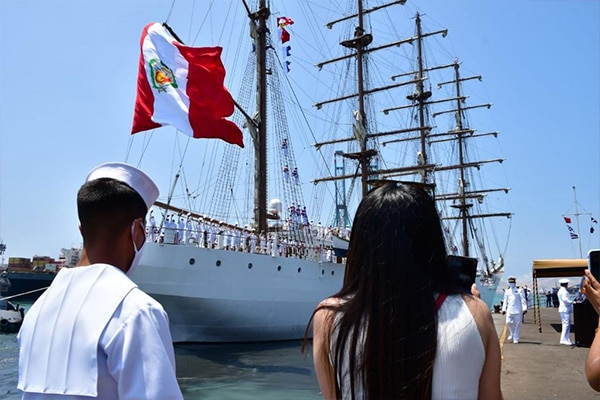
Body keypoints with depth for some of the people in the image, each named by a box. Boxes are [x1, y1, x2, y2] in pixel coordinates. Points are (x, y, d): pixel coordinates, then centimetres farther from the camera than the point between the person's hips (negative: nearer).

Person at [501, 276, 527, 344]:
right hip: (510, 310, 3)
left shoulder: (519, 290, 3)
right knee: (508, 322, -11)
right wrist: (504, 309, 12)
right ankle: (512, 334, 15)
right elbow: (505, 301, 17)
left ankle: (516, 338, 9)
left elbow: (523, 300, -3)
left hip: (518, 310, -3)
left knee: (518, 324, -1)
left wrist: (524, 308, -12)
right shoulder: (507, 291, 15)